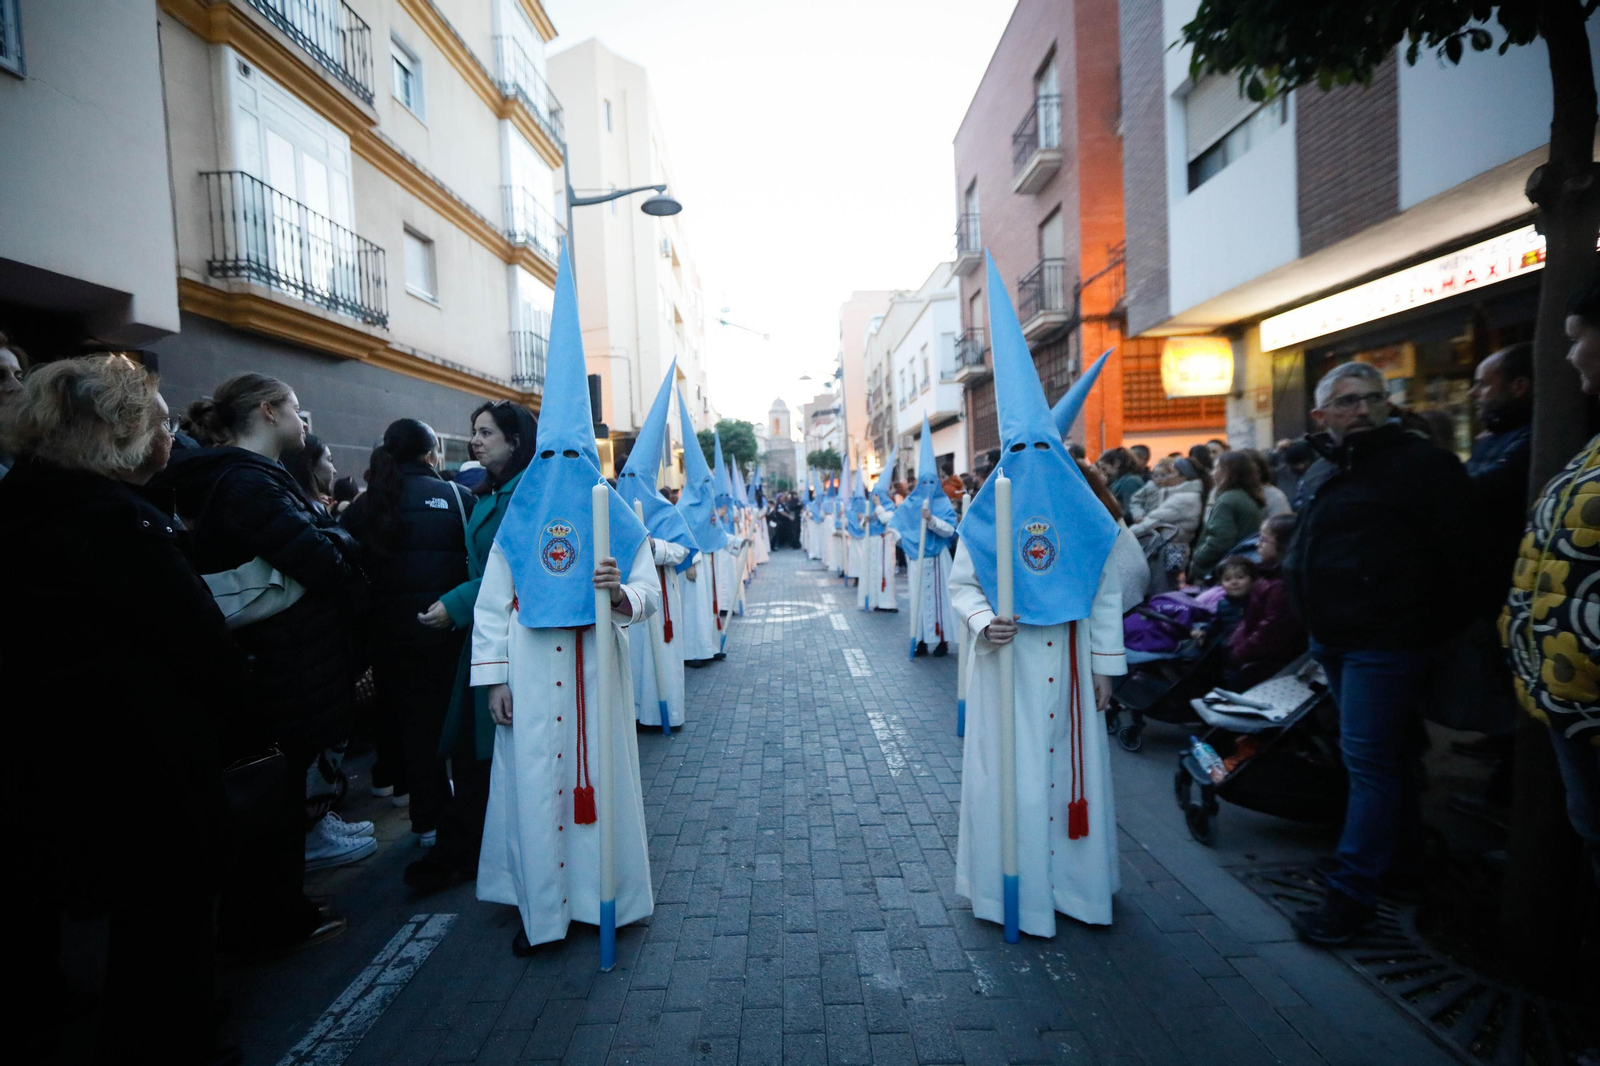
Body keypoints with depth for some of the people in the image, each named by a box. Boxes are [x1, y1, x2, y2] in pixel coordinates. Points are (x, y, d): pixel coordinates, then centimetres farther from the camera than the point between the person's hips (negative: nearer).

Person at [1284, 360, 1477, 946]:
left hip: (1384, 641, -8)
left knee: (1370, 761, -6)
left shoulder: (1422, 464, -10)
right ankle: (1399, 862, 34)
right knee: (1387, 755, 19)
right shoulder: (1320, 473, 14)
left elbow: (1456, 557, -13)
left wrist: (1430, 629, -13)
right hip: (1333, 638, 8)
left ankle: (1352, 891, 0)